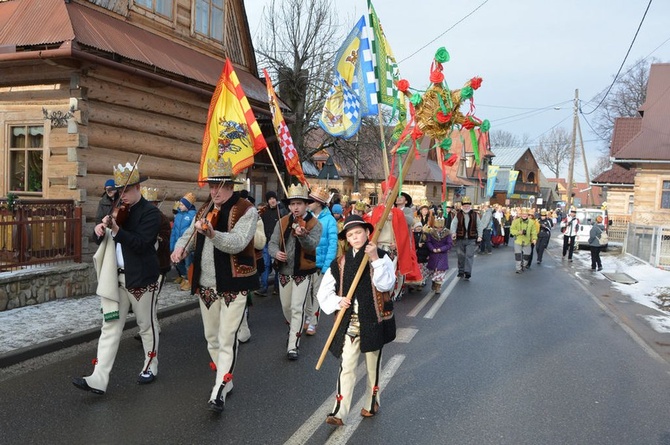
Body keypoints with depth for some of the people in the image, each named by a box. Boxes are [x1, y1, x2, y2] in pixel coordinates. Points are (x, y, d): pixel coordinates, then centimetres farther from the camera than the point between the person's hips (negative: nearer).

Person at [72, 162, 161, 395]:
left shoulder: (150, 212, -10)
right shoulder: (119, 210, 11)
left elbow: (141, 243, -22)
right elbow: (103, 240, 15)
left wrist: (116, 230, -30)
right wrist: (100, 231, -7)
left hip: (141, 278, -6)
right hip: (116, 277, 6)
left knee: (146, 325, 10)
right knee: (110, 327, 3)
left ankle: (150, 366, 29)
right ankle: (99, 379, 4)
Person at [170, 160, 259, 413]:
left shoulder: (246, 211, -11)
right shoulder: (206, 210, 11)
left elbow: (237, 243, -25)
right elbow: (190, 234, 17)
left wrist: (210, 232, -42)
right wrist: (181, 247, -6)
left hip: (233, 286, -7)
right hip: (206, 286, 7)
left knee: (227, 339, -7)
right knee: (211, 337, 16)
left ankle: (219, 391, 1)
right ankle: (226, 379, 34)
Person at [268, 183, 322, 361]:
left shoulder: (314, 223, -10)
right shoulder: (282, 222, 2)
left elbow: (312, 245, -26)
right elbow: (273, 243, 0)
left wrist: (302, 235, -47)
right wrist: (276, 253, -23)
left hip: (303, 273, -4)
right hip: (284, 272, 5)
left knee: (297, 308, -8)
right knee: (286, 307, 18)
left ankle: (293, 345, 0)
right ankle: (294, 330, 45)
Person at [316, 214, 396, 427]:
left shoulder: (381, 257, -4)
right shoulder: (339, 263, 1)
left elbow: (386, 284, -19)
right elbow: (324, 292, 3)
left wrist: (375, 259, -25)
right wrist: (338, 301, -15)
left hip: (373, 321, -1)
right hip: (349, 323, 1)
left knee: (373, 365, 16)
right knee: (346, 367, -1)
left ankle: (372, 402, 36)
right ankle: (339, 412, 5)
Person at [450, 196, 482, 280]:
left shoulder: (474, 214, 6)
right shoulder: (458, 214, 4)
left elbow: (479, 225, 7)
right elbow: (454, 224, -6)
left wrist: (479, 236, -3)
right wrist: (453, 233, -23)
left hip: (471, 239, -1)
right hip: (460, 239, 1)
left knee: (469, 256, -8)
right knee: (461, 256, 9)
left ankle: (467, 273, -8)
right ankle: (461, 271, 24)